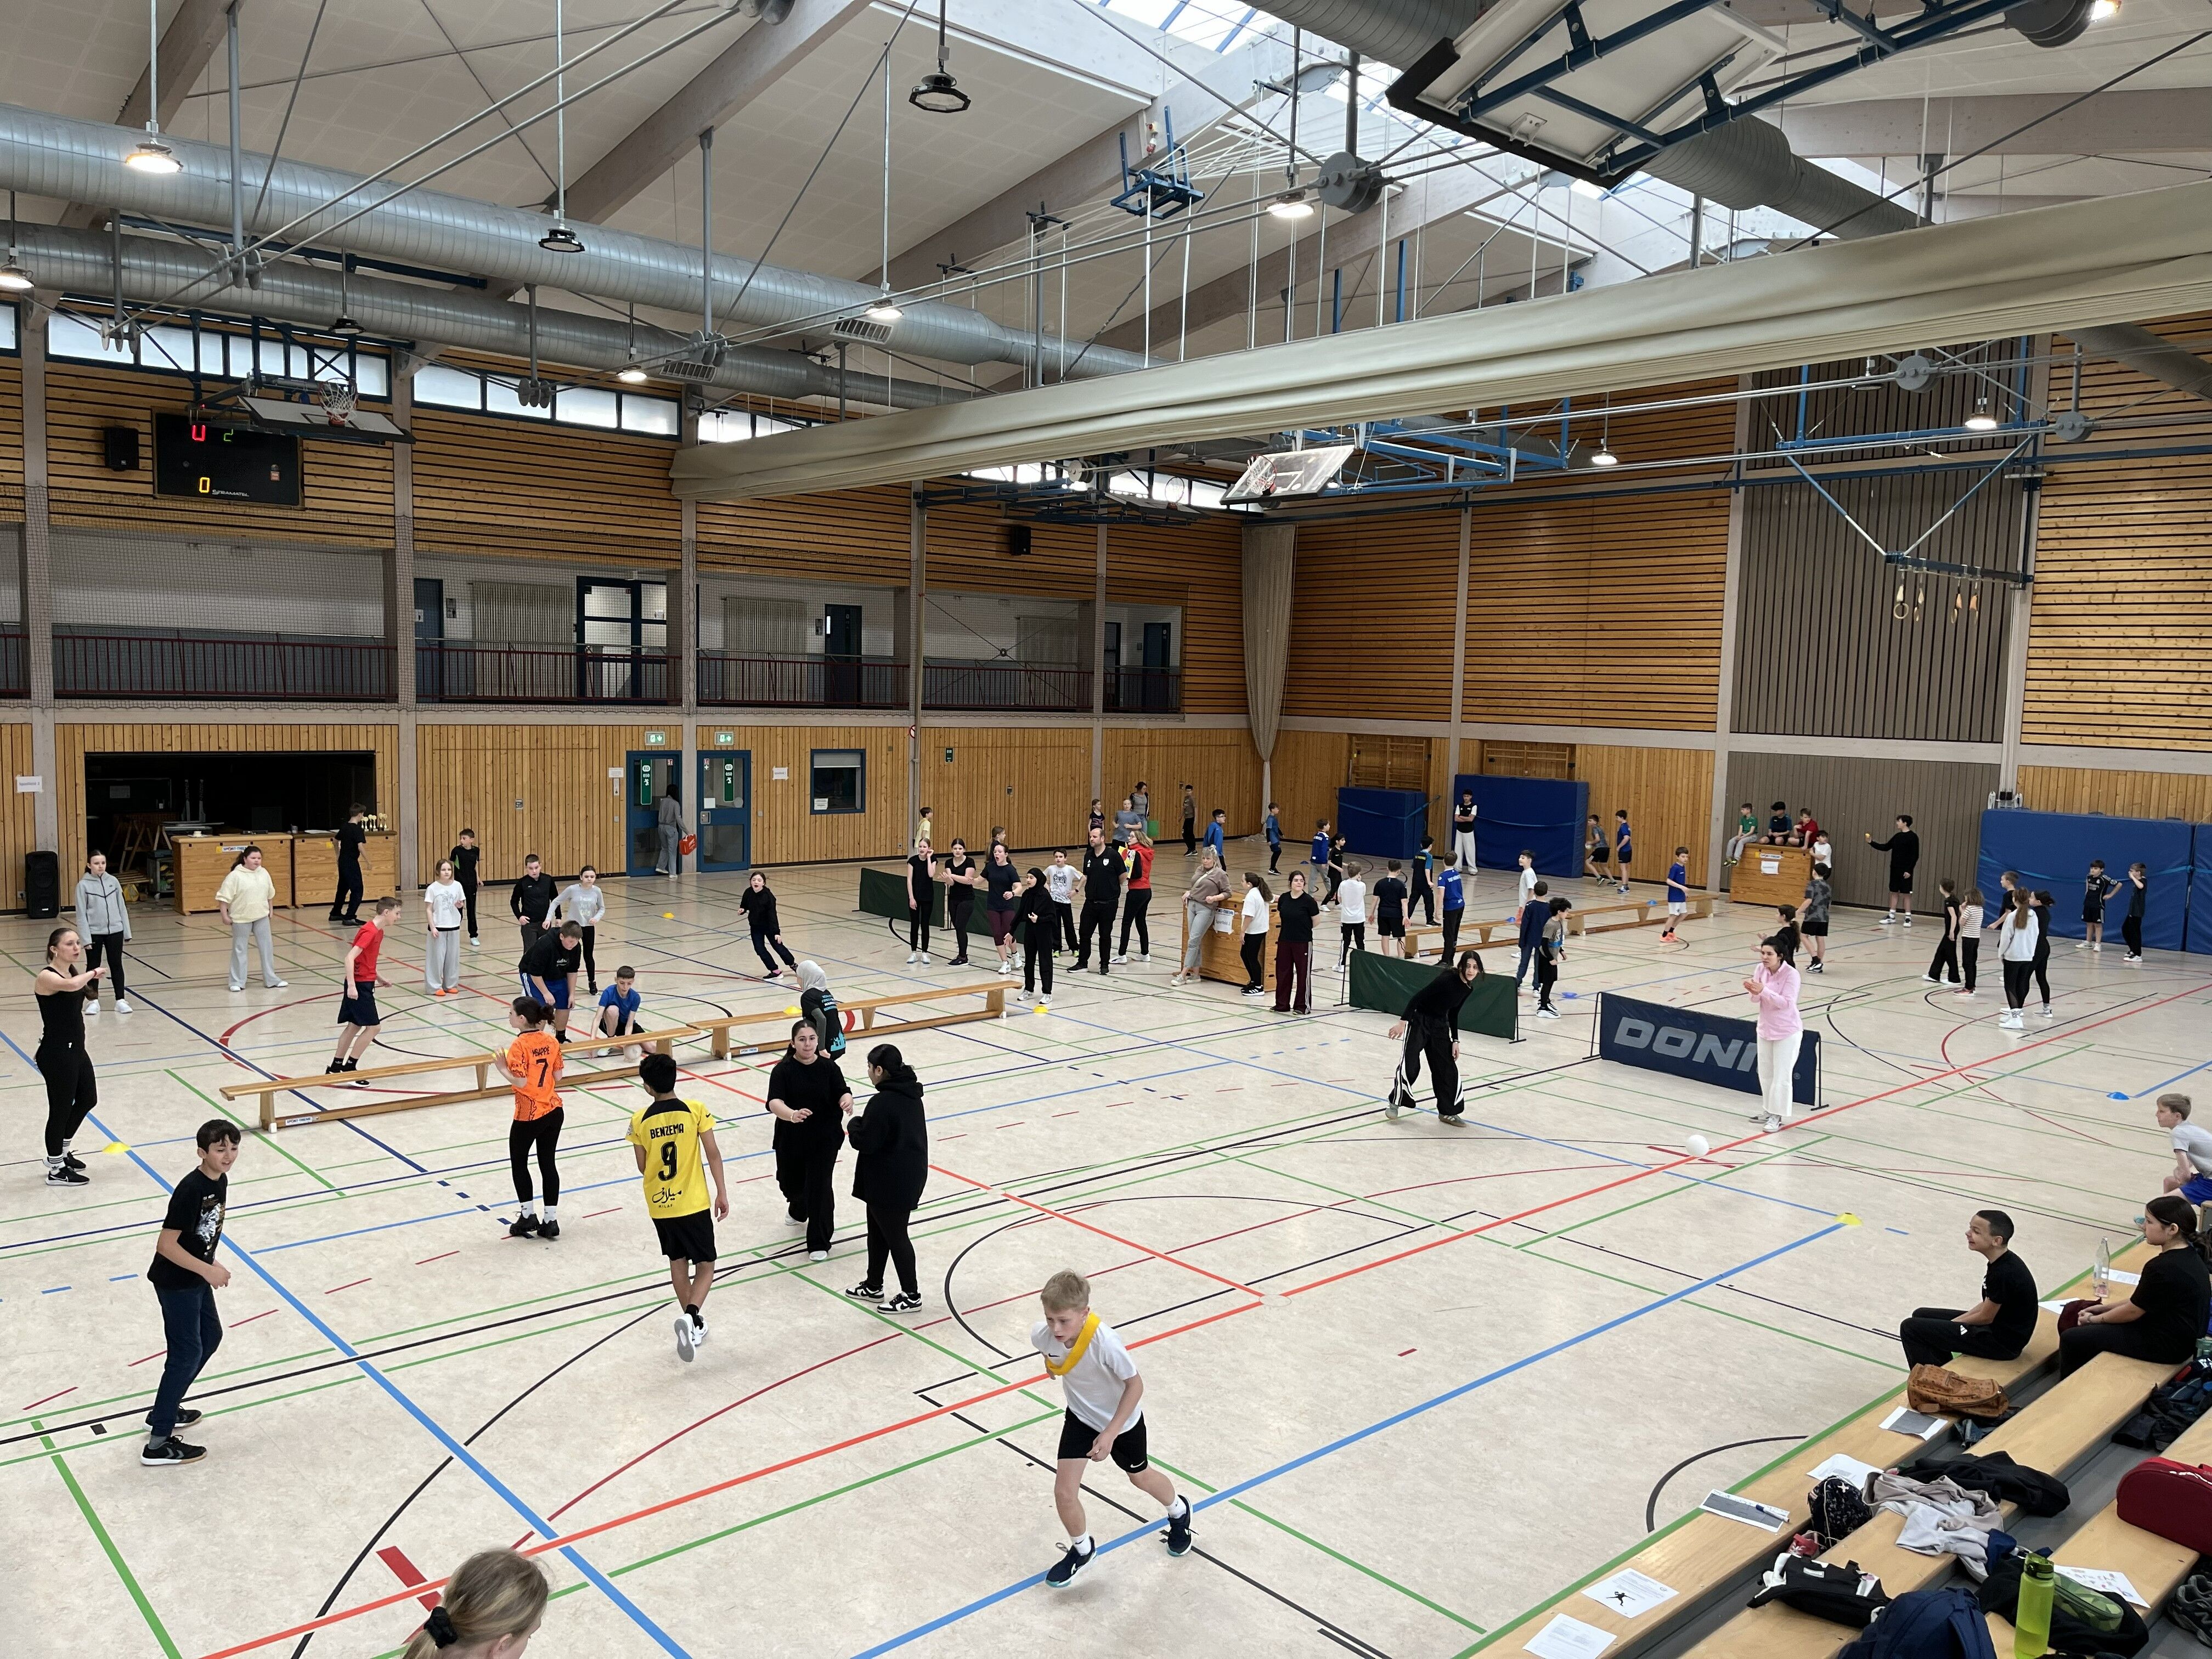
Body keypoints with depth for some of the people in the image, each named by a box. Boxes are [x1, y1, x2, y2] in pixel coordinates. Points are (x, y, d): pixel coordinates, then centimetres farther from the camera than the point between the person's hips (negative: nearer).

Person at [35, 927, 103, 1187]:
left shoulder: (73, 970, 6)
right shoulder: (47, 977, -18)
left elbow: (90, 992, 23)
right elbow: (72, 985, -39)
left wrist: (93, 977, 6)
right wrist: (93, 973, -23)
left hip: (76, 1049, 9)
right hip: (57, 1055, -9)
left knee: (88, 1100, 22)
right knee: (61, 1109, 3)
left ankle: (62, 1150, 42)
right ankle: (56, 1170, 19)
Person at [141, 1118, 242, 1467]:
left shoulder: (221, 1181, 0)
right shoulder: (190, 1190, -28)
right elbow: (166, 1244, -27)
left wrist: (212, 1264, 11)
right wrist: (207, 1270, -26)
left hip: (196, 1277, 9)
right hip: (175, 1282, -9)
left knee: (210, 1337, 20)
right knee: (187, 1353, -4)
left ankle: (165, 1410, 35)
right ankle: (158, 1444, 4)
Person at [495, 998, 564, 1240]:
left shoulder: (520, 1045, -17)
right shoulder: (551, 1041, 1)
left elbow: (521, 1082, -22)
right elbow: (558, 1077, 6)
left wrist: (502, 1068, -9)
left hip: (529, 1115, -6)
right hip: (554, 1110, 6)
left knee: (518, 1162, 14)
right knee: (548, 1163, 12)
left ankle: (528, 1216, 18)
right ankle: (551, 1221, 14)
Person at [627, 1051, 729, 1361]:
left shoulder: (640, 1120, -6)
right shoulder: (695, 1110, -11)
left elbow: (643, 1167, 1)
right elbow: (713, 1154, -10)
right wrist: (722, 1193, -2)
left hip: (659, 1205, 2)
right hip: (694, 1203, -2)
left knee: (678, 1262, 19)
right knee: (705, 1267, 7)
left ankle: (695, 1325, 26)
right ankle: (691, 1315, -18)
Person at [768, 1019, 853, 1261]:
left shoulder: (829, 1067, -6)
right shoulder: (783, 1070, -12)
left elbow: (843, 1092, -14)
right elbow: (774, 1102, -25)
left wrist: (847, 1101, -39)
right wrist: (792, 1115, -46)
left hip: (825, 1139, -1)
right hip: (791, 1140, 1)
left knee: (820, 1186, -8)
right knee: (791, 1183, 16)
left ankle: (819, 1243, 4)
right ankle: (798, 1212, 53)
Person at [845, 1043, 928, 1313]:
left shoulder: (883, 1103, -26)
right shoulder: (910, 1094, 3)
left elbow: (864, 1142, -21)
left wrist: (854, 1123, -3)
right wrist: (864, 1122, 8)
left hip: (891, 1183, -10)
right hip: (910, 1176, 10)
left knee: (895, 1236, 6)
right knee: (878, 1231, 23)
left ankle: (911, 1295, 20)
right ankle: (873, 1286, 37)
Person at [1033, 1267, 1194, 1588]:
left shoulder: (1105, 1342, -42)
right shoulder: (1041, 1336, -28)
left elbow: (1136, 1385, -27)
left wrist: (1110, 1434, -27)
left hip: (1122, 1419, -3)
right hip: (1080, 1417, 3)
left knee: (1140, 1477, 22)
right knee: (1064, 1492, -2)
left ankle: (1178, 1511, 56)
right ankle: (1082, 1550, 30)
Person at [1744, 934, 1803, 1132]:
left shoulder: (1791, 974, -19)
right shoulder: (1761, 970, -3)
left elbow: (1786, 1002, -24)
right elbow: (1756, 999, -4)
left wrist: (1764, 991, -35)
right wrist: (1754, 992, -27)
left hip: (1787, 1031, -6)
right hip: (1765, 1028, 6)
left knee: (1782, 1075, -1)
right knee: (1765, 1073, 15)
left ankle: (1778, 1116, 7)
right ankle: (1770, 1111, 29)